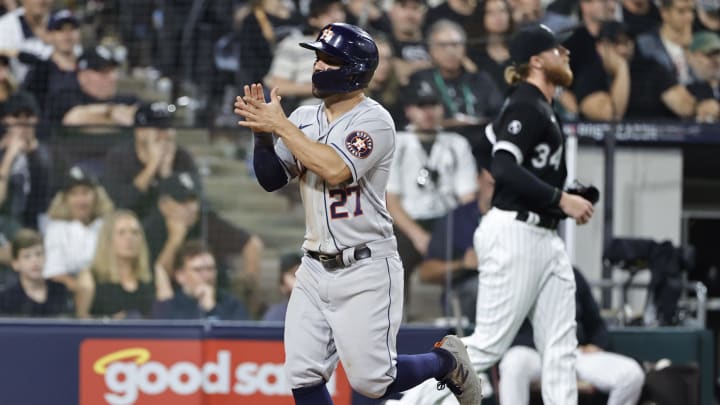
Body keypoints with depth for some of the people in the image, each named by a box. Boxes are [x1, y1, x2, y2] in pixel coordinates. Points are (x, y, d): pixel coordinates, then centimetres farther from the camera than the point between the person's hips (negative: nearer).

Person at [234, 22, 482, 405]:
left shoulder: (374, 121, -13)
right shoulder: (304, 119, 8)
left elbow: (336, 170, -28)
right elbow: (271, 179, 10)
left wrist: (281, 126, -23)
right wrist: (262, 132, -8)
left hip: (366, 269, -7)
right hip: (315, 269, 7)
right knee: (302, 374, -1)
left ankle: (447, 361, 21)